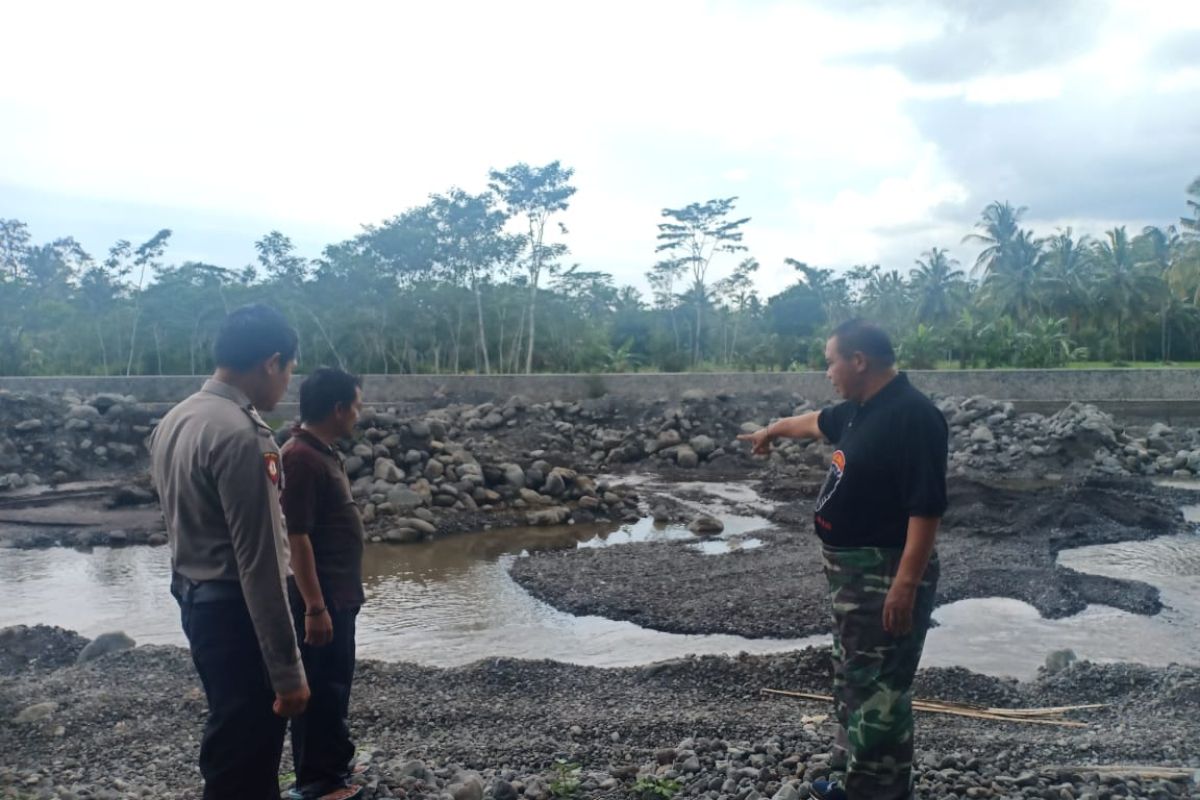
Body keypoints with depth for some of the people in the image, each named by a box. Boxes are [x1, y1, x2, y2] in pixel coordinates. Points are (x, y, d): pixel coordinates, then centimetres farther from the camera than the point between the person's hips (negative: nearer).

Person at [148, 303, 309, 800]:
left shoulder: (175, 420, 7)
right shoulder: (241, 435, -23)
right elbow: (258, 563, -24)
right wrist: (286, 668, -20)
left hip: (195, 599, 10)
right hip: (235, 610, -10)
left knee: (233, 742, 22)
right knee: (244, 759, 2)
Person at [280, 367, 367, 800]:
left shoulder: (324, 452, 10)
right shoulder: (300, 458, -21)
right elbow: (296, 537, -24)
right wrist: (314, 606, -24)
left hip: (339, 594, 10)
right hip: (319, 598, -10)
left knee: (337, 683, 20)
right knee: (318, 688, 3)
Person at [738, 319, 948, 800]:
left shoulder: (913, 415, -20)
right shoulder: (861, 409, 10)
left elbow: (927, 507, -24)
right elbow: (817, 422, 32)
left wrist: (906, 584, -27)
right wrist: (772, 431, 48)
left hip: (885, 575, -10)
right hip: (850, 570, 10)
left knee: (878, 692, -3)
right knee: (852, 682, 19)